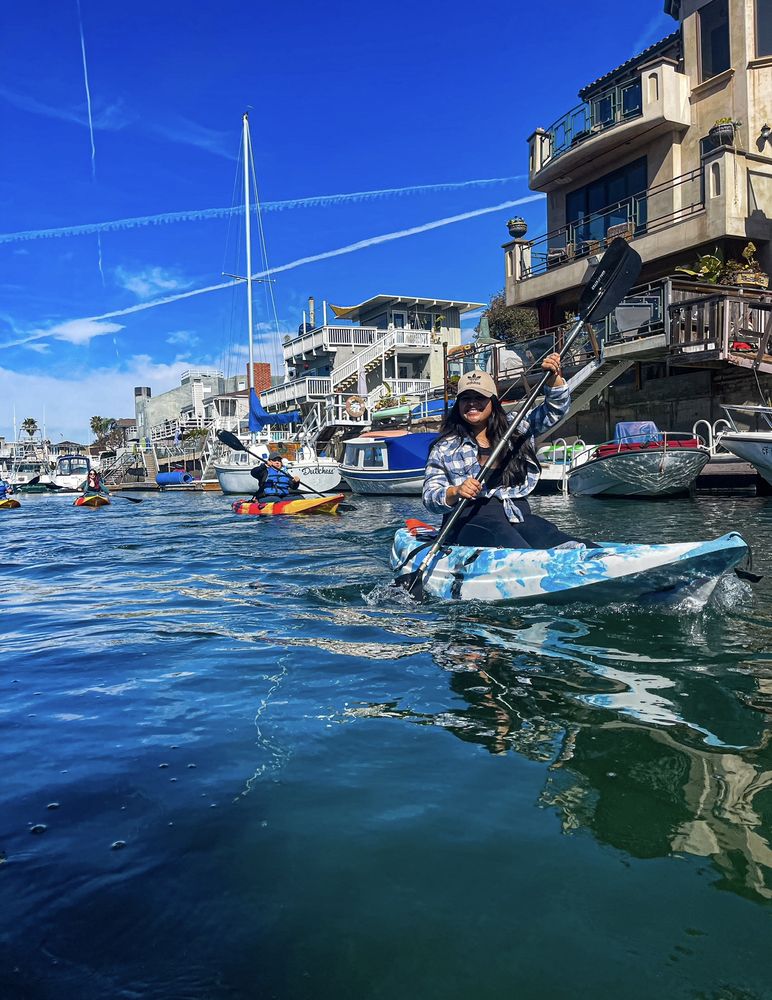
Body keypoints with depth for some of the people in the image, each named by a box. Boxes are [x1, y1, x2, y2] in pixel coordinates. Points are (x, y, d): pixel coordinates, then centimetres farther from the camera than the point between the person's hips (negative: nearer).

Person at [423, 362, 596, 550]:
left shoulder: (514, 430, 20)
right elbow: (430, 497, 2)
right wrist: (455, 492, -20)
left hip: (517, 516, 4)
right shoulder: (445, 448, 10)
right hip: (470, 521, -4)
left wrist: (554, 377, 2)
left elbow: (554, 410, 20)